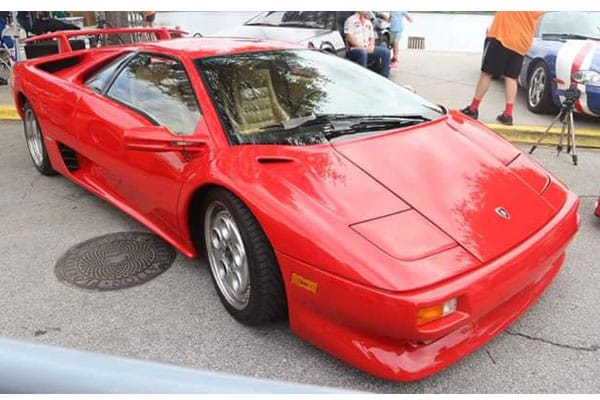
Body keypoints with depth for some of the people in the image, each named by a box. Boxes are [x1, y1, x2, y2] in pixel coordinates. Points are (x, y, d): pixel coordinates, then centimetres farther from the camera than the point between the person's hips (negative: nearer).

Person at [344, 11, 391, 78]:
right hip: (354, 49, -7)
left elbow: (372, 38, 19)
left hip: (367, 49, 7)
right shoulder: (351, 20, -4)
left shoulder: (368, 23, 18)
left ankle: (384, 76, -1)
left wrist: (371, 46, -5)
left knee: (386, 52, -6)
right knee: (363, 52, -40)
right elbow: (349, 37, -14)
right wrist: (362, 47, -19)